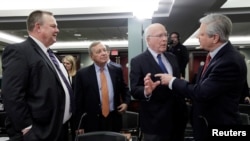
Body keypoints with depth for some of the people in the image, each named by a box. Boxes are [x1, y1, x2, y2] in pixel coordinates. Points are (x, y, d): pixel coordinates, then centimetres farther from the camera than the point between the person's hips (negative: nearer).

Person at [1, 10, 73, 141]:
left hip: (59, 130, 9)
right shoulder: (18, 51, -12)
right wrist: (28, 129, -20)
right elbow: (11, 96, -21)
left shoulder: (49, 55, 16)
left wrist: (65, 122, 15)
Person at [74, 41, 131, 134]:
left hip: (114, 120, 3)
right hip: (92, 122, -2)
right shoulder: (82, 74, -5)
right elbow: (78, 101, -3)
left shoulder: (117, 70, 3)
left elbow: (124, 89, 18)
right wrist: (80, 125, -5)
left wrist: (126, 102, -2)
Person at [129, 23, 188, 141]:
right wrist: (146, 91, -35)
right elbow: (134, 90, -16)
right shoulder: (137, 61, -10)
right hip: (155, 122, -5)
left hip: (177, 118, 6)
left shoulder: (172, 57, 9)